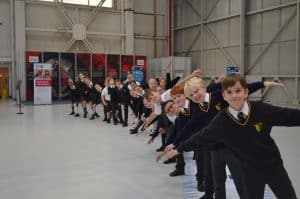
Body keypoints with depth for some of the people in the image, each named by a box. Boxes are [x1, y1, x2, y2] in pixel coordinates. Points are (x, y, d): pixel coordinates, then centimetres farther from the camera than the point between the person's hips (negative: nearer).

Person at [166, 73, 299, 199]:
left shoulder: (261, 108, -18)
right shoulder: (221, 121, -16)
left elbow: (289, 116, -10)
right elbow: (202, 137, -5)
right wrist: (180, 149, 2)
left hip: (273, 165, 1)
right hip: (250, 171, -1)